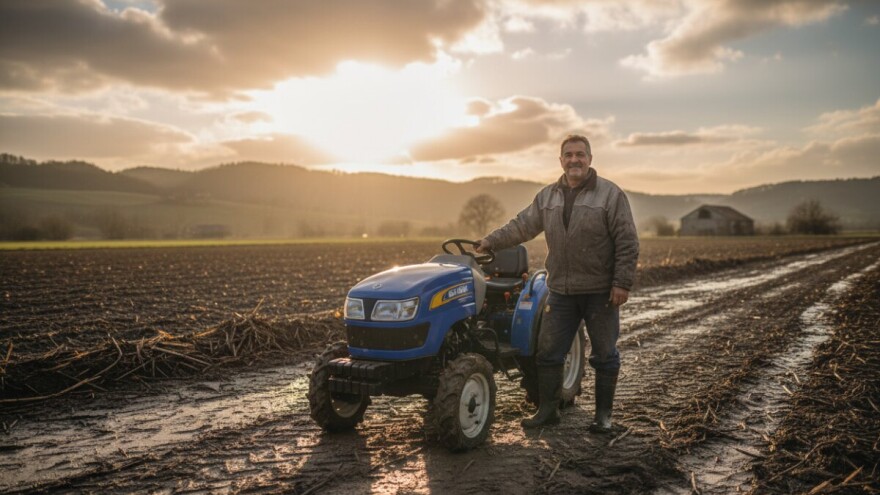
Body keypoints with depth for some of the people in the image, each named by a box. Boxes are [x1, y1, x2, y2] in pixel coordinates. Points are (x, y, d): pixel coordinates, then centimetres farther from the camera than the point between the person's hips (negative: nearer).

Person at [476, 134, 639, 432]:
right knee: (548, 351, 7)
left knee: (604, 355, 8)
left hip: (600, 292, -4)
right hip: (561, 292, 4)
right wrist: (491, 241, 2)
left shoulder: (610, 194, -6)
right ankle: (547, 409, 21)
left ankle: (604, 414, 23)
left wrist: (622, 283, -15)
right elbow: (522, 226, 12)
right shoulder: (547, 197, 9)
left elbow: (627, 243, -9)